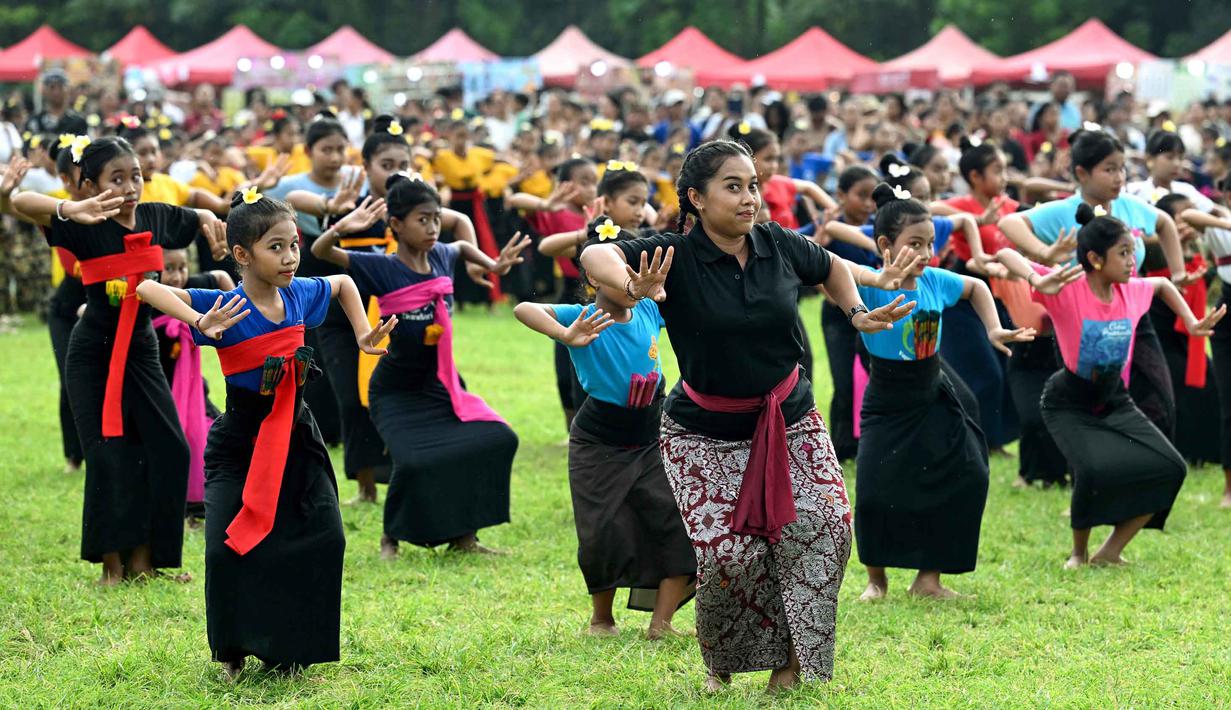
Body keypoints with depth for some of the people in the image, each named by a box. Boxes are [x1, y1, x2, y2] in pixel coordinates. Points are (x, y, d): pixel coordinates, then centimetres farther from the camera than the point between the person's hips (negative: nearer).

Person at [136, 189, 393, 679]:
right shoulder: (226, 306, -19)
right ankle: (232, 652, 9)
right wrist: (202, 323, -39)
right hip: (241, 441, -5)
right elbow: (146, 289, -29)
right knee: (228, 546, -13)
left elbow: (343, 283, 21)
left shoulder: (300, 294, -2)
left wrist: (362, 334, 13)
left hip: (295, 436, 5)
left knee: (323, 538, -4)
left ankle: (290, 650, 12)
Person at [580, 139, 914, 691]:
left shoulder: (780, 246, -4)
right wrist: (636, 289, -53)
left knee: (826, 524, -16)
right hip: (705, 434, -3)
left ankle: (791, 658, 1)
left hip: (789, 421, 4)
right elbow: (595, 256, -33)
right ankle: (720, 663, 15)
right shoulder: (677, 255, -17)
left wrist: (857, 314, 3)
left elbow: (831, 268, 19)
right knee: (730, 554, -15)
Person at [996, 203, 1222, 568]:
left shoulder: (1132, 291, -4)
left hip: (1115, 401, 6)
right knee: (1094, 470, -30)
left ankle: (1110, 551, 5)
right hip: (1070, 404, -6)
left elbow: (1163, 284, 21)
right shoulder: (1067, 289, -21)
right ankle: (1079, 553, -2)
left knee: (1169, 468, -7)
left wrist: (1191, 323, 15)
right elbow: (1007, 255, -28)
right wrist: (1039, 281, -45)